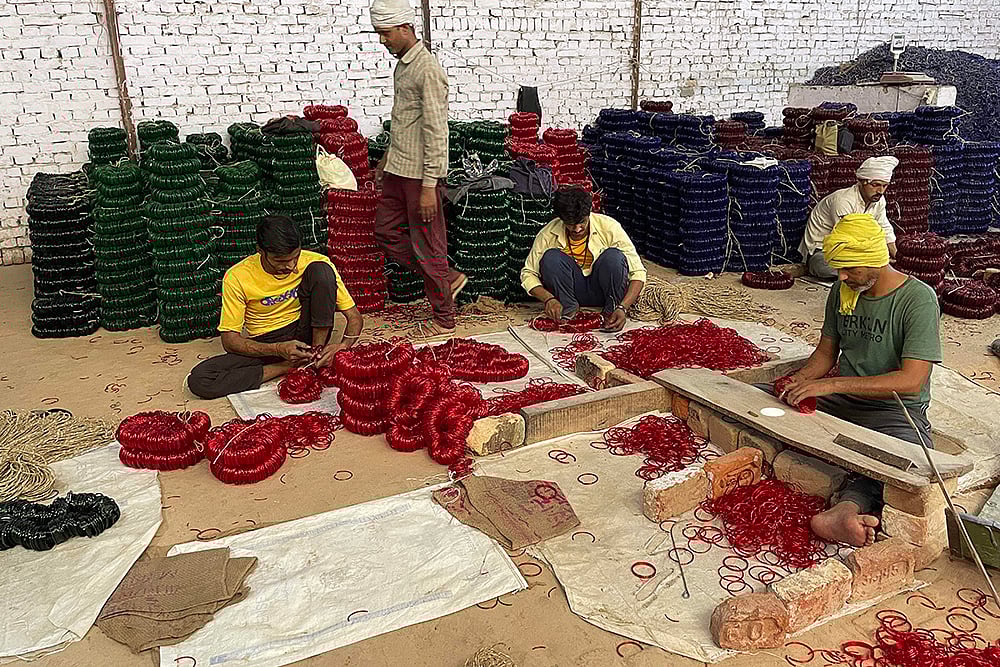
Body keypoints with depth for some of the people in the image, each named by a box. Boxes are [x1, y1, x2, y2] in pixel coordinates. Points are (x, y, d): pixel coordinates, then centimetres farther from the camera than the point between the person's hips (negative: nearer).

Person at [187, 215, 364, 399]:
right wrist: (279, 349, -27)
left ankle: (317, 353, -17)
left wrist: (341, 347, -30)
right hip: (265, 346, 1)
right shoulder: (237, 277, -15)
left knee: (320, 270, -22)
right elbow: (229, 340, -12)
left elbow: (355, 318, -9)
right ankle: (292, 366, -18)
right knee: (198, 380, -25)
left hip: (305, 335, 0)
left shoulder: (314, 262, -13)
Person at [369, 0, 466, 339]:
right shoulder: (402, 64, 12)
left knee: (427, 246, -1)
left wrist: (429, 186, -23)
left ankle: (444, 319, 14)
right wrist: (387, 159, 27)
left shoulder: (428, 70, -18)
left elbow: (436, 132, -22)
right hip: (398, 170, 10)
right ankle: (448, 278, 23)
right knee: (385, 230, 15)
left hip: (420, 174, -10)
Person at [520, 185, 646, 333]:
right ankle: (569, 309, -11)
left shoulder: (609, 226, -18)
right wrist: (549, 299, -28)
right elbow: (528, 273, -9)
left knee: (614, 256, -31)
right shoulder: (548, 234, -14)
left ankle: (612, 310, -12)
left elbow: (638, 271, -20)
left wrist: (622, 308, -34)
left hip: (601, 290, -1)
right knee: (551, 256, -26)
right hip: (571, 290, 1)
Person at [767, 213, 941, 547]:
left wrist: (831, 384, -27)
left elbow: (911, 380, -22)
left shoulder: (918, 298, -13)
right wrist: (798, 380, -6)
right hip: (840, 403, 6)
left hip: (896, 410, -6)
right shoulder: (842, 291, 6)